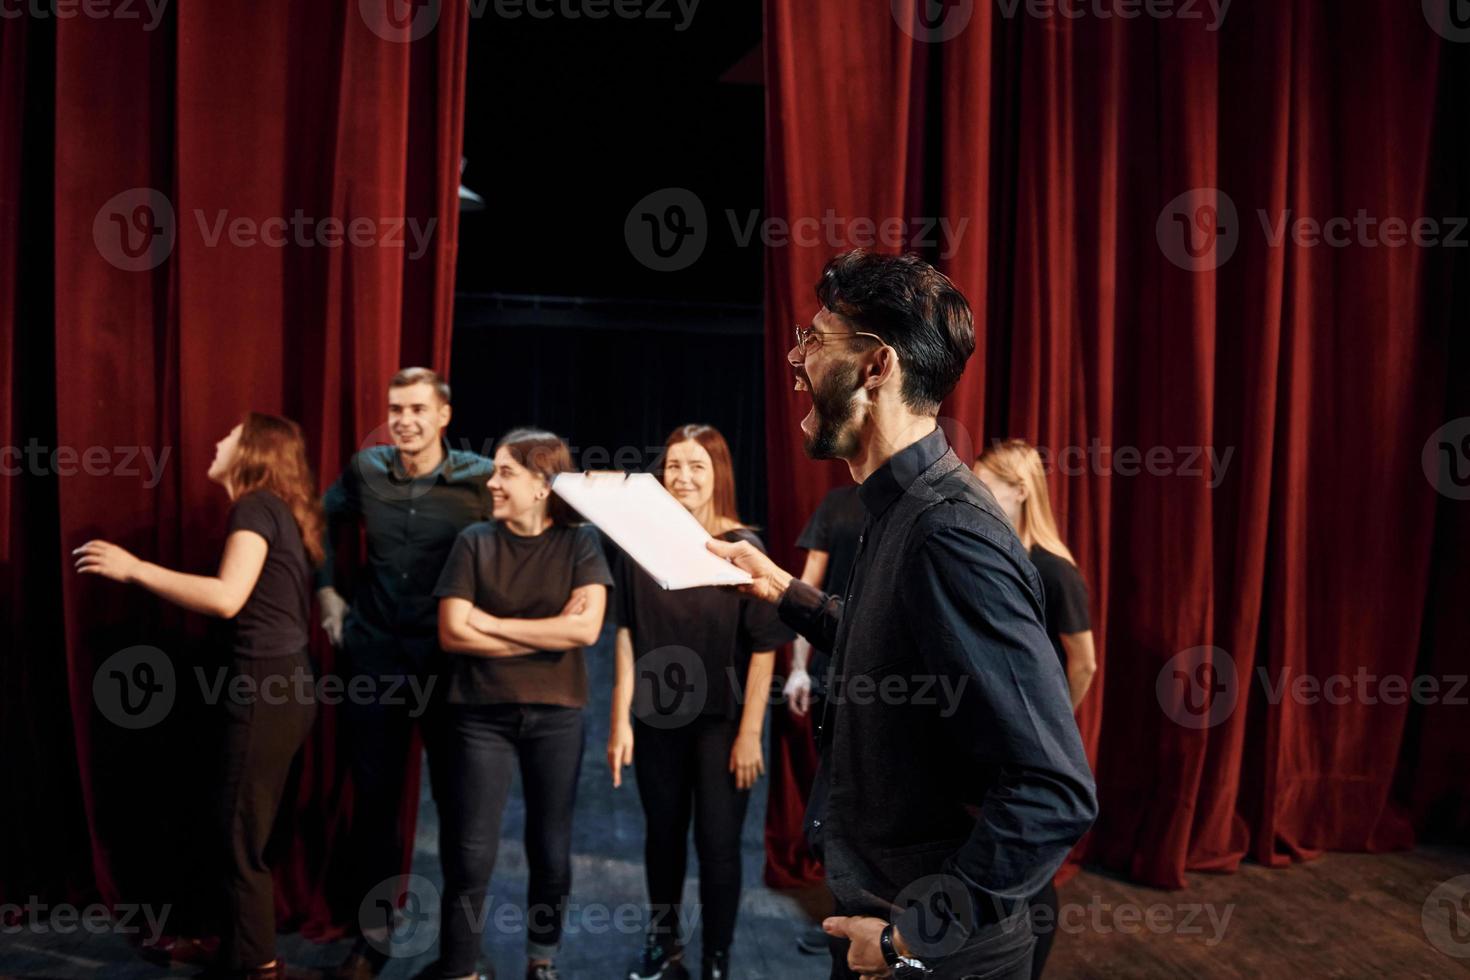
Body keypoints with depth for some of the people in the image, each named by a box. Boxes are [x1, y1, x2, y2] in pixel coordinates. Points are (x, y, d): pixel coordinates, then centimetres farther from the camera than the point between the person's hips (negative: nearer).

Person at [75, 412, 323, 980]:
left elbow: (227, 598, -24)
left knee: (239, 840, 0)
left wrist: (134, 568, -17)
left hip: (267, 688, -10)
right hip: (282, 684, 10)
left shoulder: (255, 506, -10)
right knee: (239, 832, 19)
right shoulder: (280, 512, 17)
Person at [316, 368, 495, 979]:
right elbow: (322, 523, 19)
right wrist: (327, 593, 13)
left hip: (449, 659, -3)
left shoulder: (479, 479, -10)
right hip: (374, 655, 3)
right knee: (374, 798, 12)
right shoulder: (365, 470, 1)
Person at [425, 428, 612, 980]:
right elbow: (453, 632, -9)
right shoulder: (475, 542, -1)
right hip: (482, 715, 0)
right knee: (469, 852, 1)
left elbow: (586, 628, -15)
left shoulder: (580, 542, -2)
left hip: (555, 716, 0)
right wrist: (548, 634, -11)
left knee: (551, 848, 12)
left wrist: (493, 623, -12)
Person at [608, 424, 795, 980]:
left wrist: (750, 732, -11)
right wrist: (621, 719, -2)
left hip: (721, 720, -3)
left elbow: (763, 649, -10)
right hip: (656, 716, 3)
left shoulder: (742, 549, -11)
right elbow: (628, 638, 1)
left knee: (718, 842, 5)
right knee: (662, 833, 17)